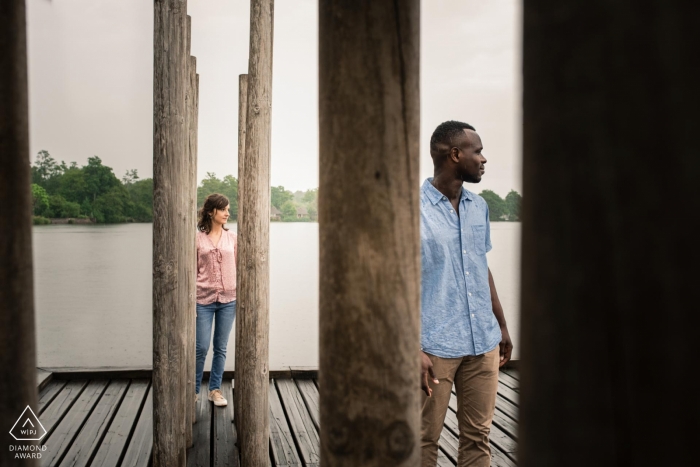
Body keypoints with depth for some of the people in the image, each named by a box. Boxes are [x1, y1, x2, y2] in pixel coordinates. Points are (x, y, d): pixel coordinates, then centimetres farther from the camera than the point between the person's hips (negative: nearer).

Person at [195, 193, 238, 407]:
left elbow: (237, 267, 7)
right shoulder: (197, 238, -2)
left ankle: (215, 390, 23)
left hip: (228, 299, 2)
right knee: (201, 348, 0)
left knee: (221, 348, 9)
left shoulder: (232, 238, 5)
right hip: (204, 300, -2)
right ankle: (193, 390, 21)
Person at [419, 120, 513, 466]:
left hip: (483, 344, 6)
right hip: (436, 347, -5)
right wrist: (414, 349, -16)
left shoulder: (479, 207, 9)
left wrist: (502, 326, 19)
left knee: (478, 437, 13)